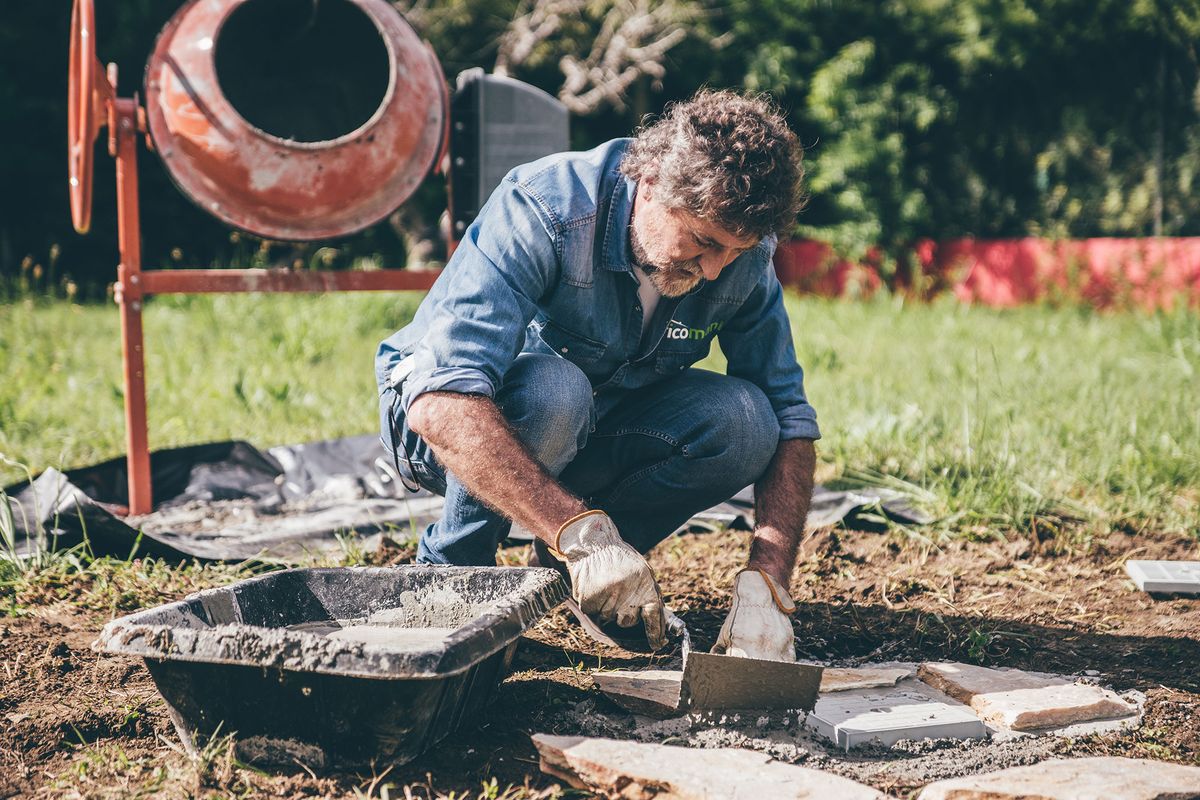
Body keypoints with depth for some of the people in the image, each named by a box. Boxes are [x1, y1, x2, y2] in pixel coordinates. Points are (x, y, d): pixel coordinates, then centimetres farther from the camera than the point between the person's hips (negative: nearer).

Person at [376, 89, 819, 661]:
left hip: (589, 435, 5)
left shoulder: (741, 256, -15)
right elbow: (443, 401, -42)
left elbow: (789, 421, -12)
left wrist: (765, 583, -28)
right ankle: (449, 570, -11)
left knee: (743, 420, -22)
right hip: (445, 423, -4)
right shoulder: (541, 210, -32)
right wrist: (579, 531, -50)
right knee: (553, 390, -38)